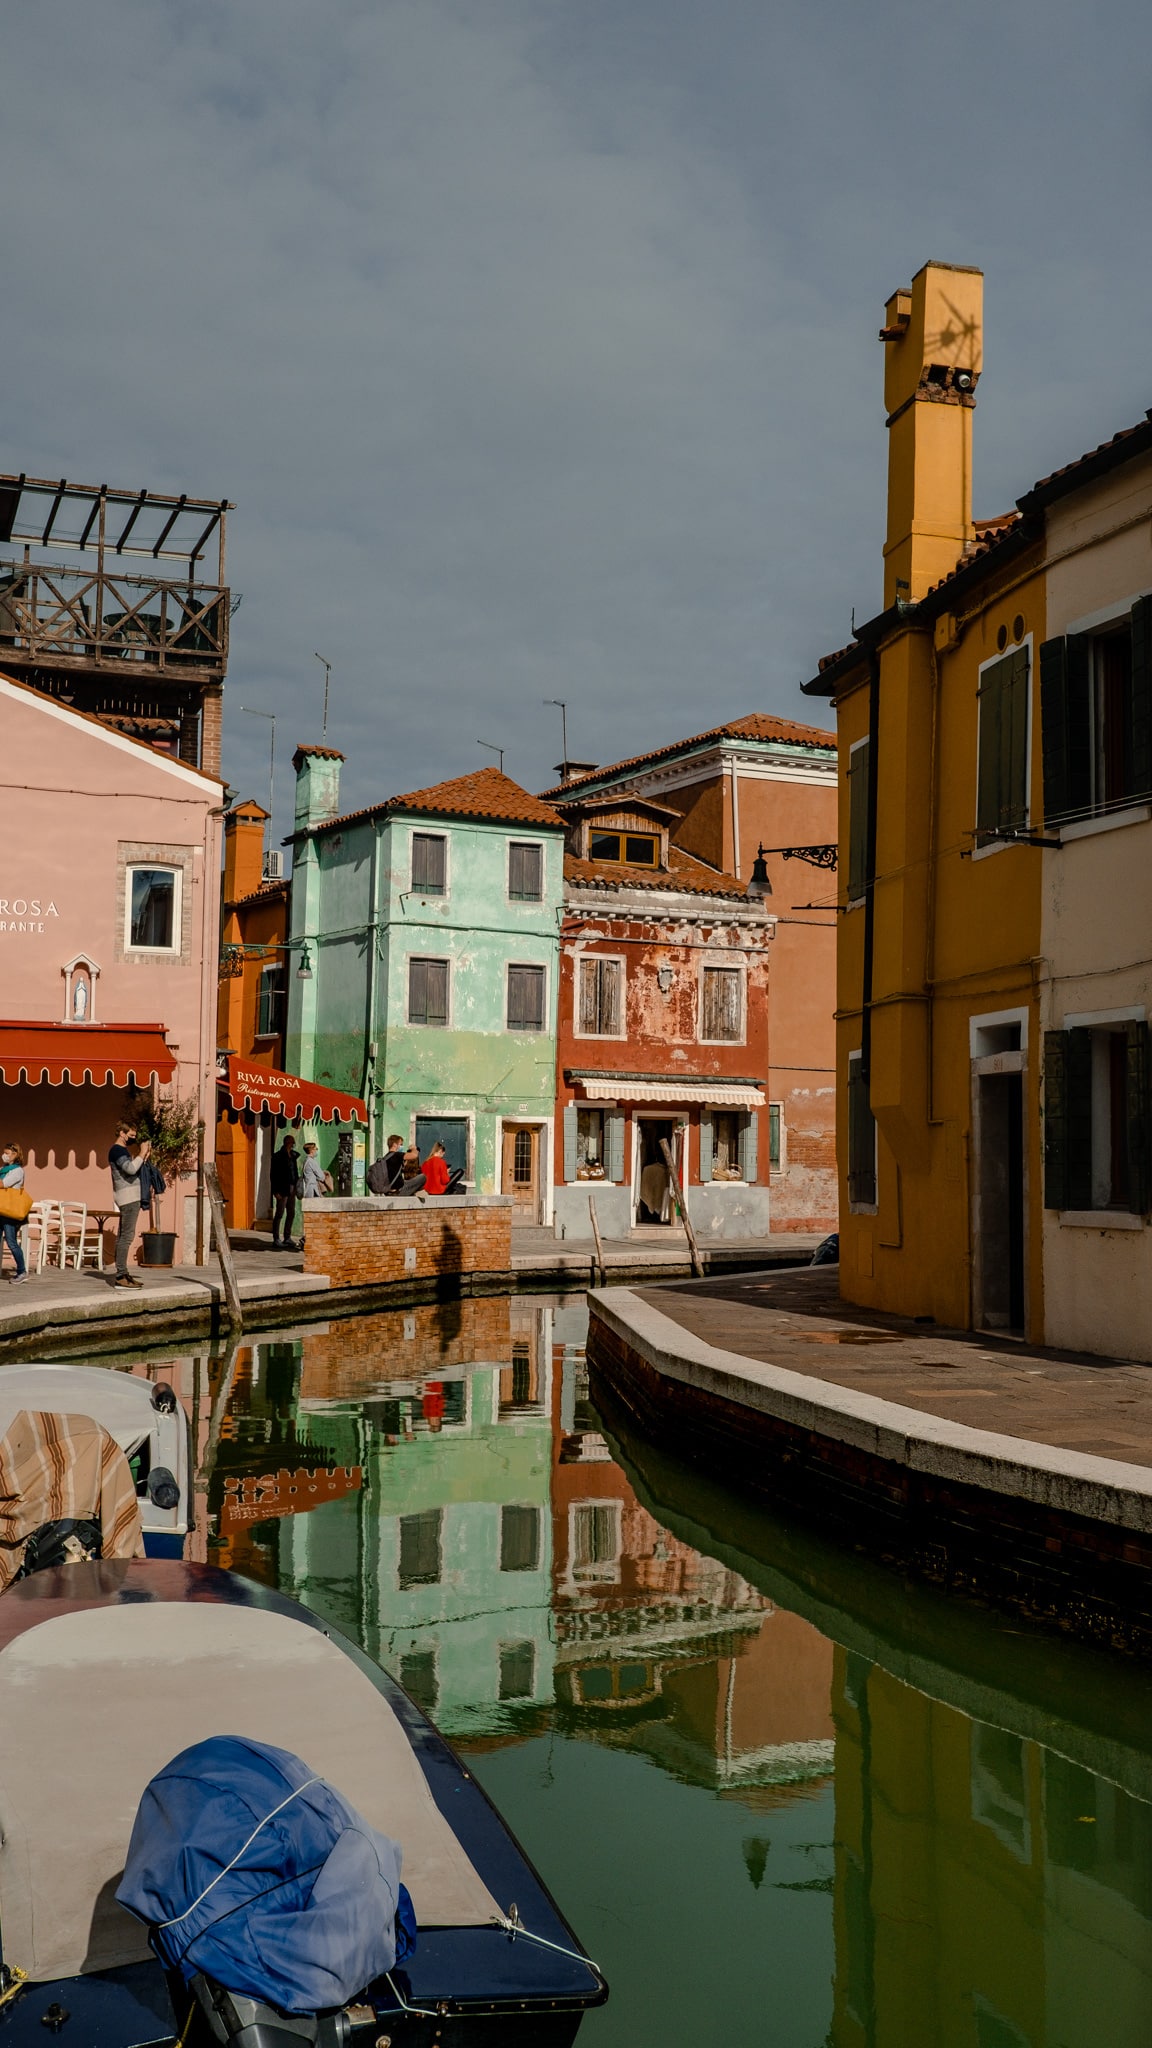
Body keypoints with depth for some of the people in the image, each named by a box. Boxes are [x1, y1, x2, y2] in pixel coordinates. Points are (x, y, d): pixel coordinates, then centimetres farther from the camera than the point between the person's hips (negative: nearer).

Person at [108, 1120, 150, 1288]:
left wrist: (143, 1156, 12)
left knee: (123, 1236, 10)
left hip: (129, 1197, 11)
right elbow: (131, 1169, -24)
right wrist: (142, 1153, -13)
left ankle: (122, 1274, 12)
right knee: (127, 1236, -14)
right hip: (128, 1197, -11)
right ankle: (121, 1276, -17)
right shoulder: (118, 1150, -10)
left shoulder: (121, 1150, 22)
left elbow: (133, 1171, 20)